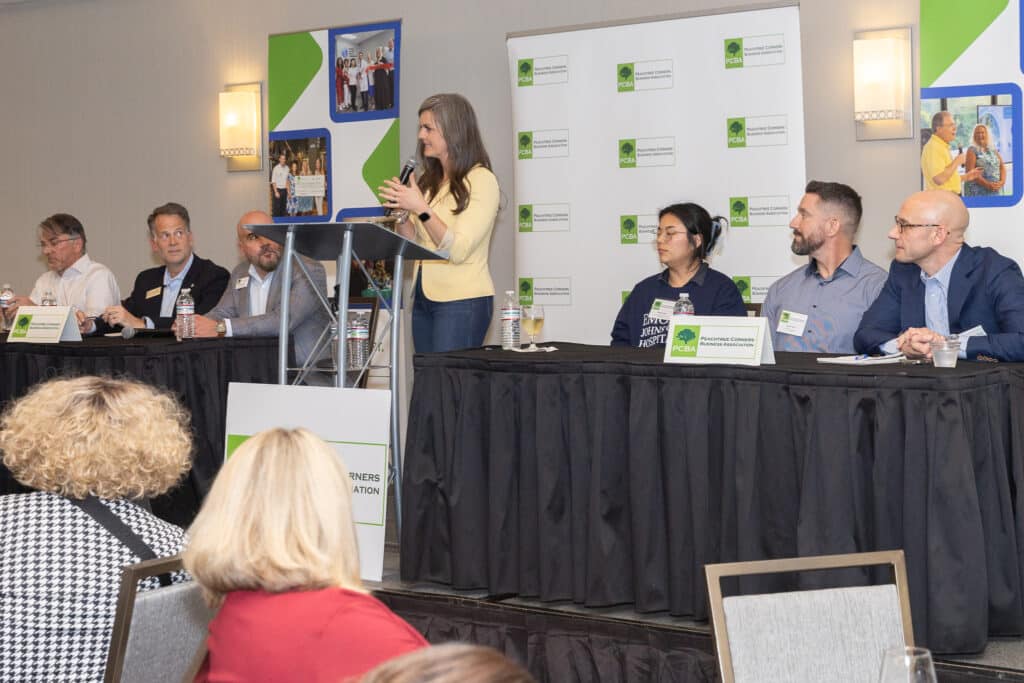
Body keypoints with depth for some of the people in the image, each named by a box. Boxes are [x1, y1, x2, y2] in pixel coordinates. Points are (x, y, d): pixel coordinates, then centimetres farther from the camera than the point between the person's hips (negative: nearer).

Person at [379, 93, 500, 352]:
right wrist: (401, 215, -3)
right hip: (424, 297, 7)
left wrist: (421, 209, -22)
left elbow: (458, 250, -16)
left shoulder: (481, 180, -8)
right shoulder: (429, 182, 12)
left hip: (463, 301, -7)